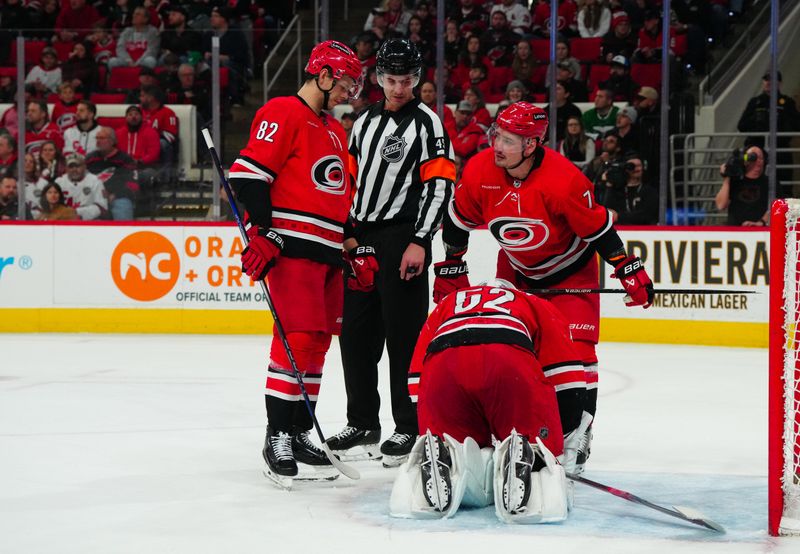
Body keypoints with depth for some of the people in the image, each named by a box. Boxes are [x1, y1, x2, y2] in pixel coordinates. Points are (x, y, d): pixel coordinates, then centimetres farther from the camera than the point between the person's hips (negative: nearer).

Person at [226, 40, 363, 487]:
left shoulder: (335, 130, 23)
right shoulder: (283, 114, -7)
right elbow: (249, 172, -16)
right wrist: (262, 233, -21)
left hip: (328, 250, 9)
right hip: (292, 246, -9)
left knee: (318, 342, 9)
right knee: (298, 338, -14)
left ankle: (300, 433, 16)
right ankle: (278, 437, -10)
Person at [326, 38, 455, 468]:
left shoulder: (426, 122, -5)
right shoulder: (365, 122, 17)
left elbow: (439, 183, -12)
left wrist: (420, 241, -18)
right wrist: (348, 233, 14)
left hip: (402, 238, -7)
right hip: (362, 239, 7)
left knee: (404, 333, -7)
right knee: (356, 332, 9)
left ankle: (410, 428, 0)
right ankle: (363, 426, 19)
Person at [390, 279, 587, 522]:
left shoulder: (445, 305, 45)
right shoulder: (537, 305, 38)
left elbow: (417, 379, 38)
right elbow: (567, 376, 26)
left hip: (442, 367, 2)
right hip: (511, 362, -2)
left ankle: (438, 462, -17)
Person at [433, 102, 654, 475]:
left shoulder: (563, 180, -33)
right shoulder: (479, 171, -21)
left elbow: (599, 229, -21)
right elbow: (459, 221, -2)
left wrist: (630, 271, -18)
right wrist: (451, 268, 2)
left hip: (570, 269, -4)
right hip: (515, 268, 4)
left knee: (575, 345, -13)